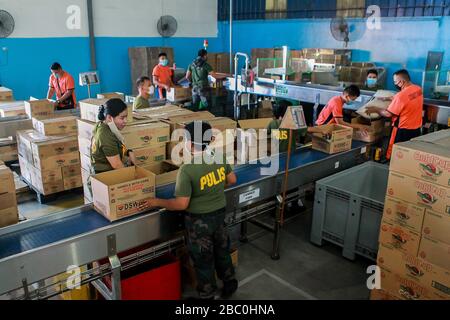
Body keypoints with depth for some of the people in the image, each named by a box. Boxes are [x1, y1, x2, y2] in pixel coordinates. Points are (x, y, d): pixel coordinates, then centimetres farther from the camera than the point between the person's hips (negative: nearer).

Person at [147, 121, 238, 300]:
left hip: (200, 219, -6)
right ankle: (230, 284, 46)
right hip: (220, 213, 6)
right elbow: (232, 180, 6)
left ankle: (207, 295, 34)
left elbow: (181, 204, -25)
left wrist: (158, 202, -11)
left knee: (203, 259, 14)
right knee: (222, 250, 26)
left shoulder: (187, 169, -27)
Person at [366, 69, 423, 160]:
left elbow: (388, 114, -18)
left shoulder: (401, 95, -24)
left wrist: (375, 109, -3)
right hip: (416, 129, 8)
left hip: (403, 130, -8)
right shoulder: (418, 89, 0)